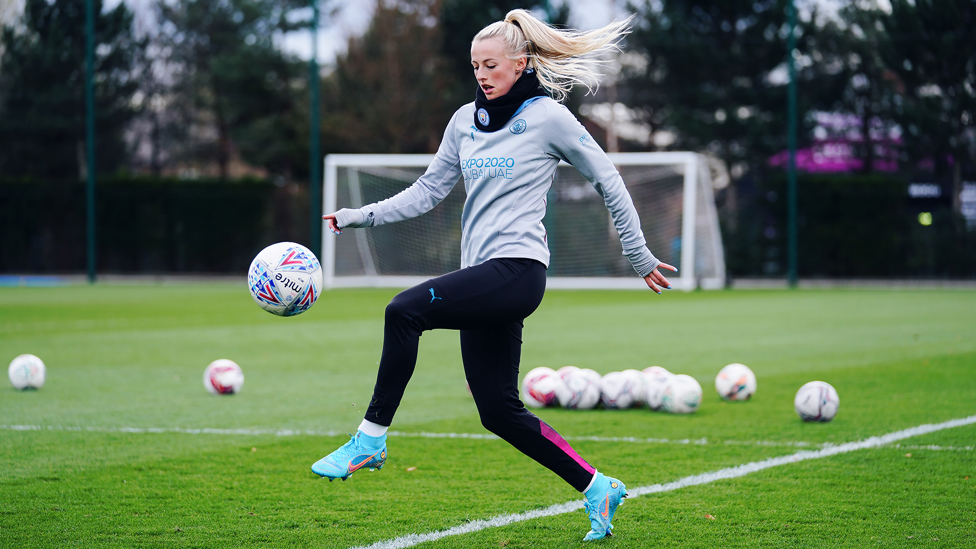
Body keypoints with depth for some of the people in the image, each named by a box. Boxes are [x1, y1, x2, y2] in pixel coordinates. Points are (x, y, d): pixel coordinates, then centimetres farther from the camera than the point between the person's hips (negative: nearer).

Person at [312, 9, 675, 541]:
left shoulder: (548, 116, -3)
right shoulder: (466, 119, 15)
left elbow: (608, 181, 4)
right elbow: (427, 192, 17)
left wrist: (639, 256, 8)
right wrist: (358, 217, 6)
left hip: (517, 269, -7)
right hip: (483, 278, 7)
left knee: (404, 310, -26)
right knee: (500, 412, 5)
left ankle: (371, 438, -19)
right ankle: (596, 488, 16)